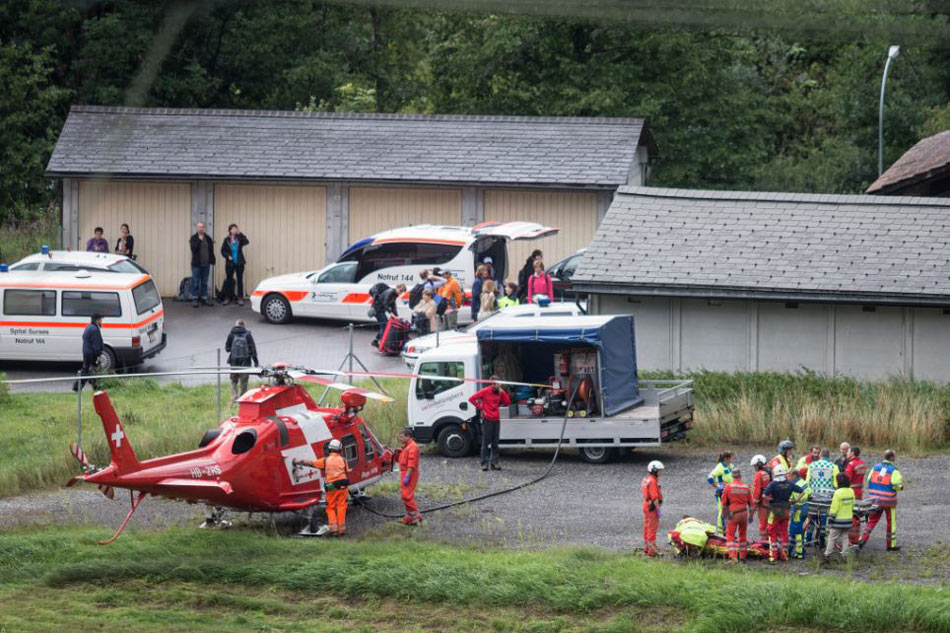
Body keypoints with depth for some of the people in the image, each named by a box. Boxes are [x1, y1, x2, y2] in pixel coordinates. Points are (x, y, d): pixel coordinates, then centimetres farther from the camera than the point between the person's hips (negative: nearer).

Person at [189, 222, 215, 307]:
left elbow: (211, 250, 8)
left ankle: (204, 297, 16)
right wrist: (199, 240, -22)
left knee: (204, 282, 10)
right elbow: (193, 248, -17)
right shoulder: (194, 238, -3)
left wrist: (212, 260, 1)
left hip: (206, 264, 3)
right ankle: (194, 299, 4)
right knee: (195, 282, -2)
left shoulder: (208, 238, 7)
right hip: (196, 264, -3)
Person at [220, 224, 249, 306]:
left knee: (240, 280, 1)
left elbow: (246, 242, -16)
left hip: (239, 263, 0)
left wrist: (240, 233, -19)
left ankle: (240, 298, 5)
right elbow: (223, 250, 3)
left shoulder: (239, 238, 1)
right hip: (230, 263, 0)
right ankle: (227, 298, 12)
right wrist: (227, 256, -14)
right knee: (229, 280, 4)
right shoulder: (226, 240, 1)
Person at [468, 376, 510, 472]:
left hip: (496, 420, 5)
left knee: (495, 443, 8)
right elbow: (472, 398, -7)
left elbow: (507, 403, 8)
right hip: (487, 420, -5)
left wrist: (503, 393, -4)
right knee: (486, 442, -2)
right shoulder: (485, 391, -7)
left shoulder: (500, 392, 7)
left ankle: (494, 463, 13)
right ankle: (485, 464, 2)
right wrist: (480, 408, -8)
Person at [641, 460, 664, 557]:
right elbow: (654, 497, -24)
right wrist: (658, 509, -22)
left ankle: (646, 548, 26)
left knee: (647, 528, 17)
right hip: (652, 507, -10)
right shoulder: (652, 481, -20)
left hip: (646, 505, 10)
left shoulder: (646, 479, 11)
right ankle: (652, 550, -5)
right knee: (652, 528, -6)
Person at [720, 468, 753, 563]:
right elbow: (750, 503, 7)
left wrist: (724, 514, 14)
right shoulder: (746, 486, 3)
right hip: (744, 513, 3)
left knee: (730, 536, 0)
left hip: (733, 513, -3)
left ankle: (733, 557, -14)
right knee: (743, 535, 16)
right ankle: (742, 557, 20)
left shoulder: (728, 486, -4)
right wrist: (751, 515, 15)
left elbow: (724, 503, 1)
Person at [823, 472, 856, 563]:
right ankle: (845, 555, 14)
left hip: (838, 521, -6)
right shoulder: (851, 492, 3)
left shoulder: (838, 493, -18)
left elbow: (834, 508, -16)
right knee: (844, 537, 15)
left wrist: (831, 519, -10)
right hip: (848, 520, 6)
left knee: (832, 538, 2)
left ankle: (827, 555, 4)